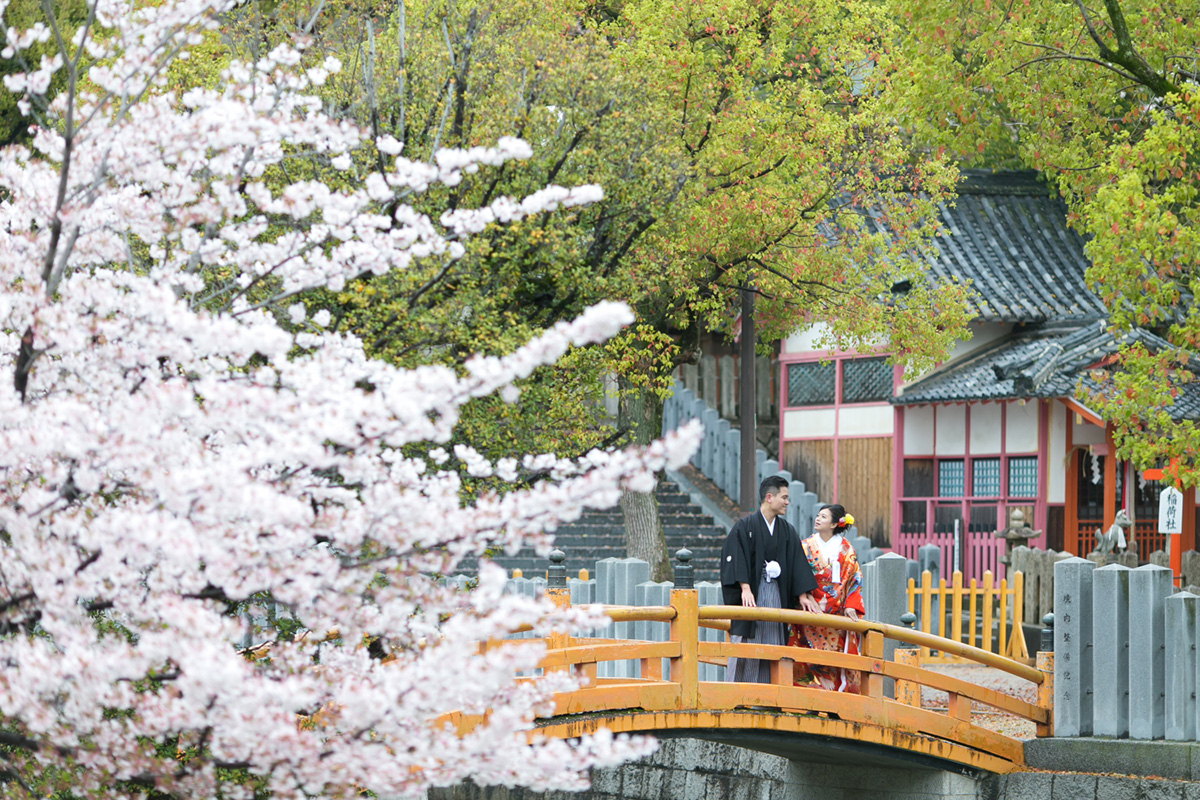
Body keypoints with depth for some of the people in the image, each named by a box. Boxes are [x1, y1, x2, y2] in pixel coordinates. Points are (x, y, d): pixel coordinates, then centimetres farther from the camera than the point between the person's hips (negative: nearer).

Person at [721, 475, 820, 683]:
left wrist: (803, 595, 3)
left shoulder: (787, 531, 12)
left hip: (777, 595, 5)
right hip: (751, 595, -5)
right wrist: (745, 588, -24)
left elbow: (797, 563, 12)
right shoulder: (745, 526, -4)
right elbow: (735, 557, -12)